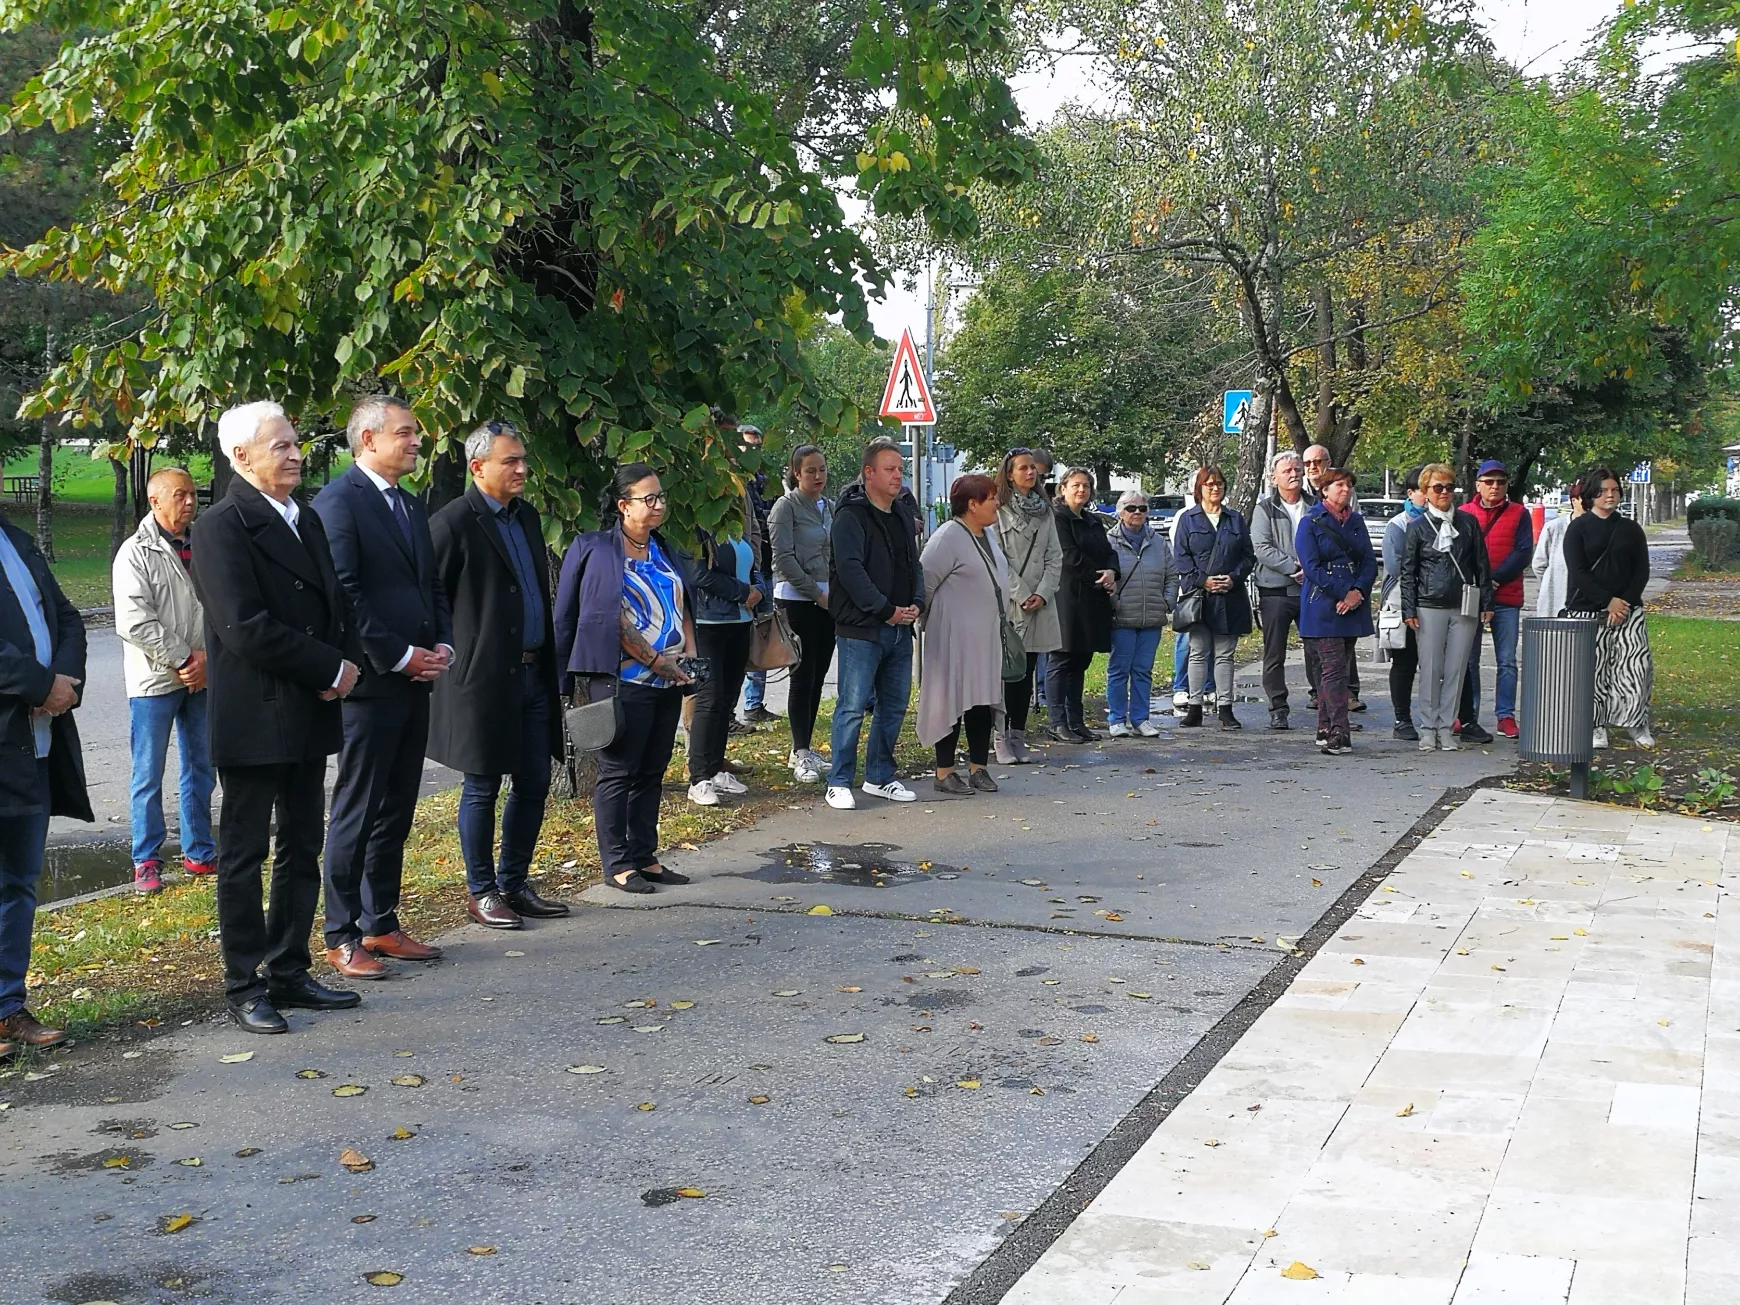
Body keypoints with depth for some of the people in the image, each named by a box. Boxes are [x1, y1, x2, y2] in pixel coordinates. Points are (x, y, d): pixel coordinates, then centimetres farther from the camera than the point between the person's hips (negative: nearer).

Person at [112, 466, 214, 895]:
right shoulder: (136, 553, -8)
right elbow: (134, 622, -15)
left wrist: (208, 657, -9)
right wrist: (183, 660, -15)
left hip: (201, 678, 5)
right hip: (154, 681, -5)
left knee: (201, 769, 12)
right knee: (149, 775, 2)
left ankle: (199, 852, 22)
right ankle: (146, 860, 10)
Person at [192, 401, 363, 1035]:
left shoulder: (307, 519, 14)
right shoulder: (222, 527, -12)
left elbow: (336, 602, 18)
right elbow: (246, 628, -21)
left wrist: (346, 662, -2)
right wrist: (332, 668, -15)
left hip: (309, 717, 8)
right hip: (254, 719, -8)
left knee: (302, 850, 13)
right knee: (244, 853, 3)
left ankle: (289, 974, 23)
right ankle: (244, 988, 11)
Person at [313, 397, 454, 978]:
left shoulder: (412, 507, 17)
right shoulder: (337, 501, -10)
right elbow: (342, 595, -16)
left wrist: (442, 646, 5)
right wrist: (399, 657, -15)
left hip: (415, 681, 8)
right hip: (370, 683, -8)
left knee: (396, 812, 13)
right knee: (355, 812, -2)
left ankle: (381, 924, 22)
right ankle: (342, 936, 6)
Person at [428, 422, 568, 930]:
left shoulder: (527, 515, 14)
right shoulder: (453, 522, -11)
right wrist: (452, 651, -10)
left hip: (532, 673, 8)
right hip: (483, 677, -7)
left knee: (534, 784, 11)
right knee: (482, 788, 3)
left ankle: (514, 883, 24)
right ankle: (481, 891, 15)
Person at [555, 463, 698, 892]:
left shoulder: (667, 552, 16)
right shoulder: (595, 549, -7)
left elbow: (682, 610, 19)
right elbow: (609, 620, -13)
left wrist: (690, 659, 4)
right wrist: (653, 660, -15)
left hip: (669, 682, 7)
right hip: (624, 680, -7)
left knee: (652, 772, 10)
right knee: (617, 772, -1)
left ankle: (644, 856, 18)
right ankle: (617, 864, 5)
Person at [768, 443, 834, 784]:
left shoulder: (829, 507, 14)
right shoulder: (786, 506, -5)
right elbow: (783, 558, -12)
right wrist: (816, 593, -13)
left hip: (828, 599, 6)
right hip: (797, 599, -6)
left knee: (818, 675, 7)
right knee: (803, 676, -5)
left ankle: (804, 749, 15)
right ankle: (800, 754, 1)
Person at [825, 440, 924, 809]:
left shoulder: (903, 514, 15)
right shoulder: (851, 516, -10)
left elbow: (914, 564, 21)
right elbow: (850, 570, -20)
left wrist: (916, 603, 2)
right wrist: (887, 610, -19)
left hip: (900, 628, 8)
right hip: (861, 629, -8)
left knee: (894, 706, 12)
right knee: (852, 707, -6)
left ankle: (880, 777, 24)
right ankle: (839, 784, 2)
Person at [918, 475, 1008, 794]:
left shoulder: (988, 534, 12)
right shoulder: (948, 537, -16)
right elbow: (925, 581, -15)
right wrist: (925, 618, -4)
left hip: (987, 635, 8)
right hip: (955, 636, -8)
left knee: (985, 699, 10)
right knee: (954, 699, -3)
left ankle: (978, 768, 19)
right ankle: (944, 773, 4)